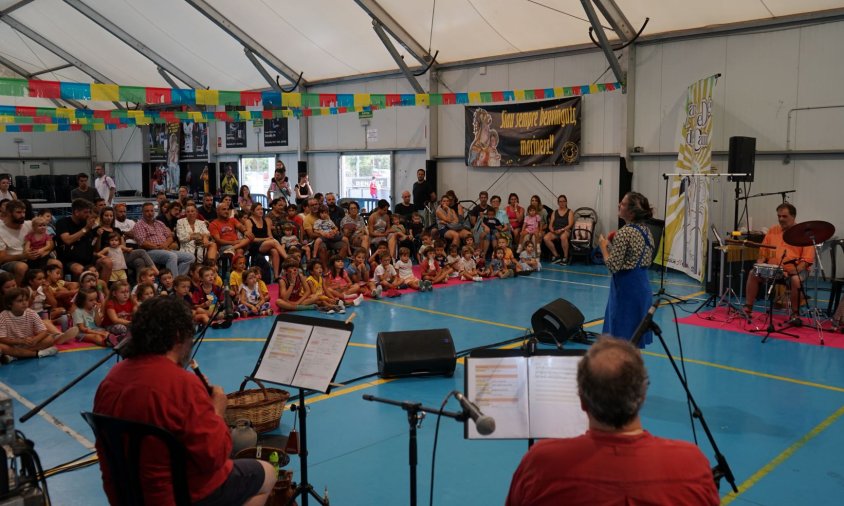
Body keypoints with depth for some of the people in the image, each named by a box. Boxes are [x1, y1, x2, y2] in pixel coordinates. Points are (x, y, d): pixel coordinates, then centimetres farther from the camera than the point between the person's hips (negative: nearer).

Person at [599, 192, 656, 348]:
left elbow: (613, 266, -20)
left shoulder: (624, 233, -18)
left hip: (626, 285, -9)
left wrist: (604, 246, -5)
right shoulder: (645, 230, 7)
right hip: (642, 284, 9)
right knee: (635, 335, 16)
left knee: (621, 335, 1)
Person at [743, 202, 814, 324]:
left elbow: (807, 260, -9)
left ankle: (795, 314, -18)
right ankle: (748, 309, -10)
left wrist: (793, 271, -23)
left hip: (795, 269, -4)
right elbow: (763, 253, 15)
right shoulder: (772, 231, 12)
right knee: (753, 274, -17)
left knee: (796, 280, -35)